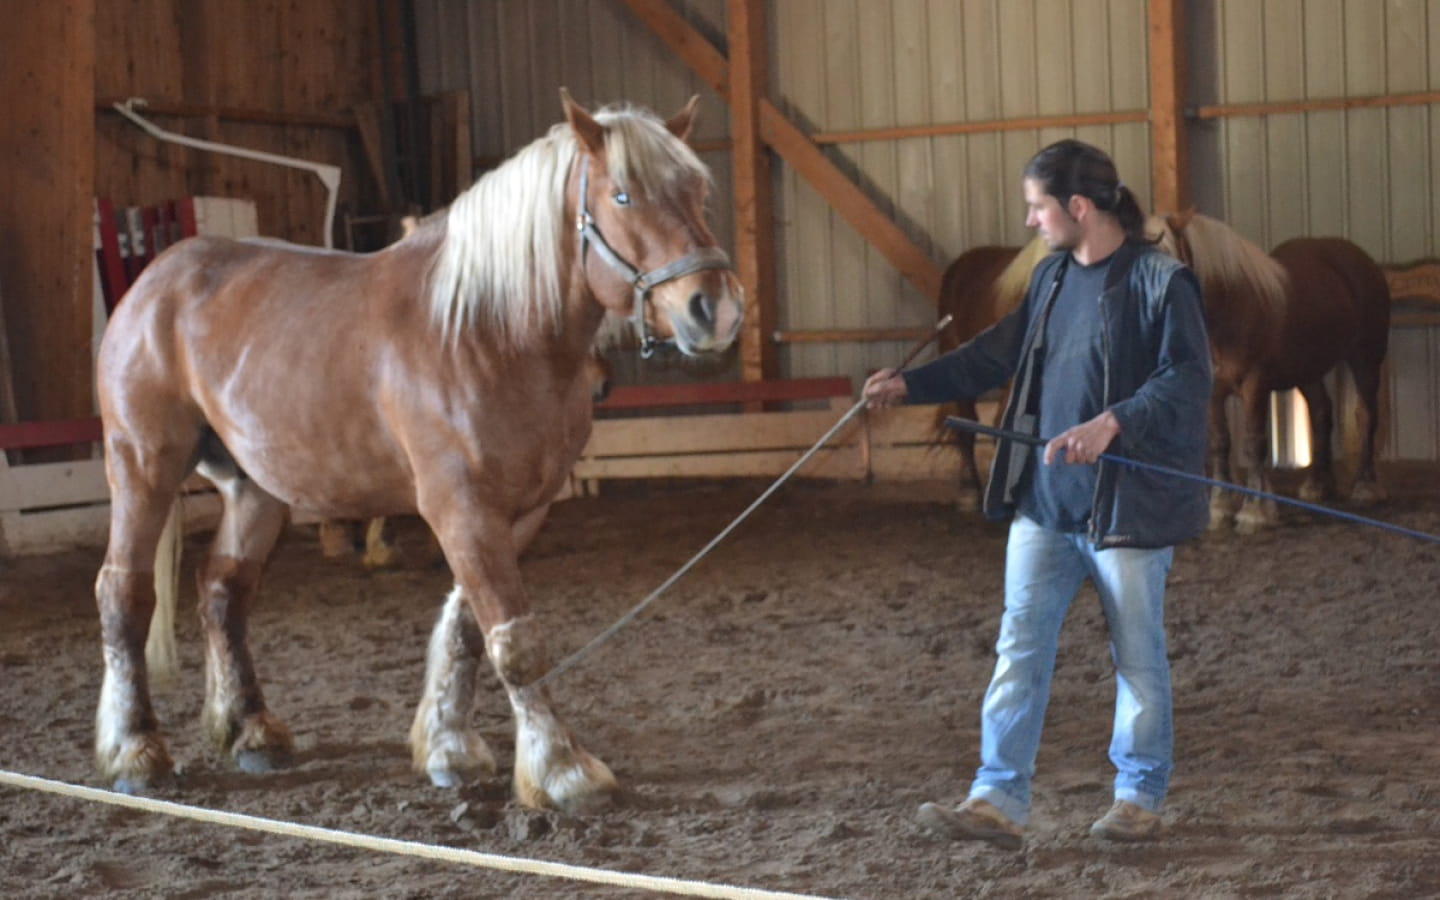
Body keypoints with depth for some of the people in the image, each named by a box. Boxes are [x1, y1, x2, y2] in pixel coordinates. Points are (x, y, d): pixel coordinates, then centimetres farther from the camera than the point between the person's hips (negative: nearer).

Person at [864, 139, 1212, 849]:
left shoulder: (1161, 281, -12)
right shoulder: (1052, 276, 11)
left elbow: (1188, 382, -20)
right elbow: (997, 353, 22)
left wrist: (1111, 424, -31)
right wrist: (911, 385, 20)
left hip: (1127, 501, -7)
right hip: (1043, 498, 7)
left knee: (1137, 655, 6)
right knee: (1019, 646, 2)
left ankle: (1140, 800, 20)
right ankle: (999, 801, 4)